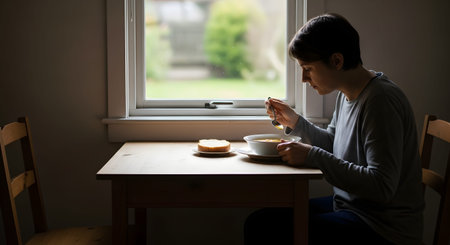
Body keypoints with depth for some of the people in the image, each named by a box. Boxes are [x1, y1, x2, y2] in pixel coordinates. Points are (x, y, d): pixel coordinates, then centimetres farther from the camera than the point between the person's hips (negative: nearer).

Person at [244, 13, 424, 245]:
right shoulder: (347, 93, 7)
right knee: (258, 222, 3)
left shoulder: (381, 100, -23)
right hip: (347, 205, 9)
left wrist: (314, 157, -26)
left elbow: (382, 187, -27)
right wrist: (295, 122, 7)